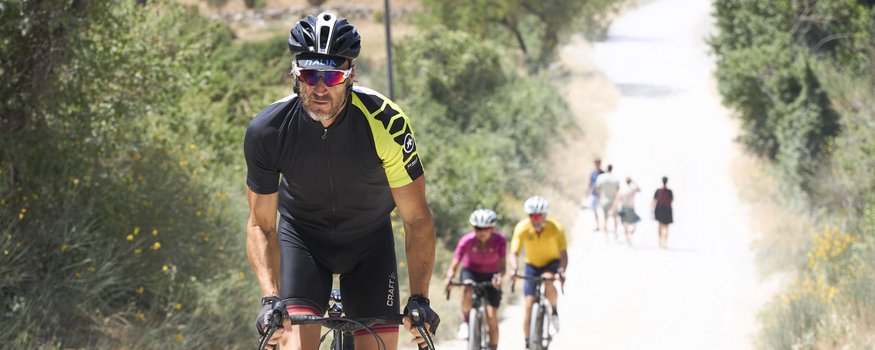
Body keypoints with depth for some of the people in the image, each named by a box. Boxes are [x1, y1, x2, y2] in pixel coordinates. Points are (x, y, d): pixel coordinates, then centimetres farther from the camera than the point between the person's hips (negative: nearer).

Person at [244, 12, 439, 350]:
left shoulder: (385, 123, -29)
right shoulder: (266, 131, -25)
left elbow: (417, 219, -22)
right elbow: (261, 225, -16)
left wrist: (419, 298, -31)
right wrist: (270, 298, -30)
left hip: (369, 239, 0)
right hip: (301, 236, 0)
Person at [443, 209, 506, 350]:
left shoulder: (499, 240, -23)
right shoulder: (467, 240, -25)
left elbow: (502, 264, -31)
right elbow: (454, 265, -26)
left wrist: (499, 277, -53)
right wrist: (449, 278, -48)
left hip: (490, 276, 1)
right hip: (471, 272, -1)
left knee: (492, 317, -8)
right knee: (468, 289, -38)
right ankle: (465, 321, -16)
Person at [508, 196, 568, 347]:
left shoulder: (556, 228, -24)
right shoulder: (522, 228, -22)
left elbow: (563, 253, -27)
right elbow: (513, 254, -25)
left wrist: (561, 271, -46)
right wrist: (514, 271, -45)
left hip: (552, 263, -2)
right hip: (532, 265, 2)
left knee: (548, 281, -36)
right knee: (529, 305, -7)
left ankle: (555, 312, -8)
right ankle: (528, 344, 5)